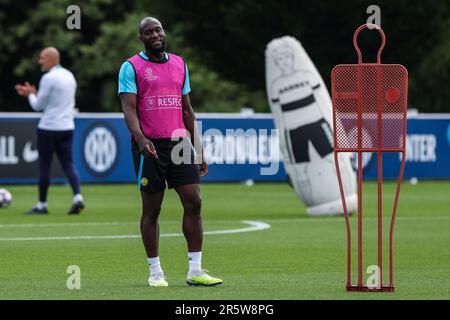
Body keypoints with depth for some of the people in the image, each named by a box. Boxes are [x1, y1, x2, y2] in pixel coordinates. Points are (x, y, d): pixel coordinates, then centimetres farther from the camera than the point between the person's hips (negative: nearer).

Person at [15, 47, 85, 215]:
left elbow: (38, 106, -9)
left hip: (48, 128, -7)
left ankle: (42, 205, 8)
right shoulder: (69, 76, 11)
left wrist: (30, 94, 10)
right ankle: (78, 197, -13)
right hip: (67, 127, 7)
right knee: (68, 165, 5)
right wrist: (35, 93, 21)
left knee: (44, 166, 2)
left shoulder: (49, 78, -13)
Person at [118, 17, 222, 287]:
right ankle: (155, 272, 10)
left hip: (179, 143, 4)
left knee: (193, 202, -4)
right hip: (149, 147, -4)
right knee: (151, 210, 2)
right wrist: (140, 139, -28)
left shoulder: (179, 64, 14)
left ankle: (195, 271, 0)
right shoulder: (132, 67, -1)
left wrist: (199, 149, 15)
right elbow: (129, 107, -11)